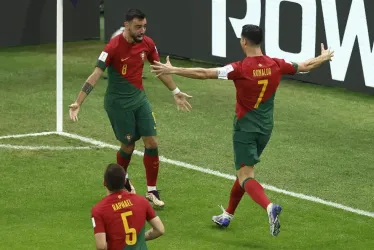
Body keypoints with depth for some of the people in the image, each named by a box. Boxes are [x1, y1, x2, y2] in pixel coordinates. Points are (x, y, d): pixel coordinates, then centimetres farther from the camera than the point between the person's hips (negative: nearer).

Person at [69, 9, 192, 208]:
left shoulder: (147, 44, -5)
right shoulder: (114, 47, -22)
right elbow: (95, 75, -25)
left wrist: (176, 92, 20)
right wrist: (78, 103, -30)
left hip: (139, 98, 5)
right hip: (118, 103, -5)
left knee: (152, 142, -2)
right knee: (128, 146, 5)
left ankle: (152, 192, 9)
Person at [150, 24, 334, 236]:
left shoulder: (241, 69, -20)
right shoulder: (276, 65, -5)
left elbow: (204, 74, -24)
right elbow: (306, 66, 11)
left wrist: (172, 70, -18)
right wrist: (324, 57, 31)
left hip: (245, 129, -6)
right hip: (265, 128, 6)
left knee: (246, 177, -6)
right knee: (245, 170, 21)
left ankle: (270, 207, -31)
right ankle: (228, 215, 31)